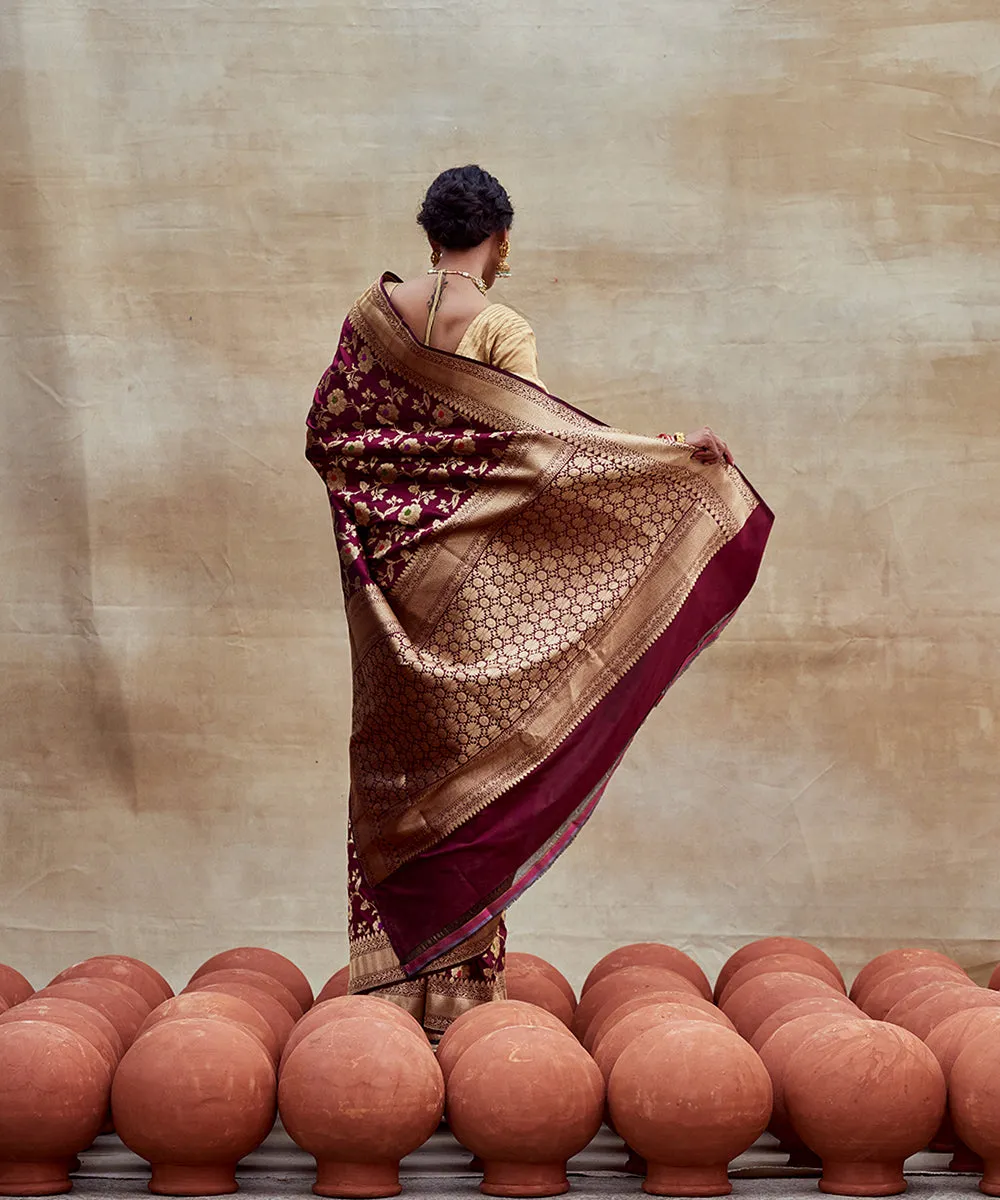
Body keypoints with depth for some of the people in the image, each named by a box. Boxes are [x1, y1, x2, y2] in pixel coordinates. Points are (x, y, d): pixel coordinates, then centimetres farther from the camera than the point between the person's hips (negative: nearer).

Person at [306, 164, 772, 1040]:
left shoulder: (373, 313, 3)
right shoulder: (498, 330, -12)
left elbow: (326, 430, 5)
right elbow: (543, 443, -19)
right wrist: (674, 452, -17)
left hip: (386, 567, 5)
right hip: (464, 570, -4)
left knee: (394, 755, 10)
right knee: (463, 749, 1)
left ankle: (390, 978, 12)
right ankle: (457, 983, 2)